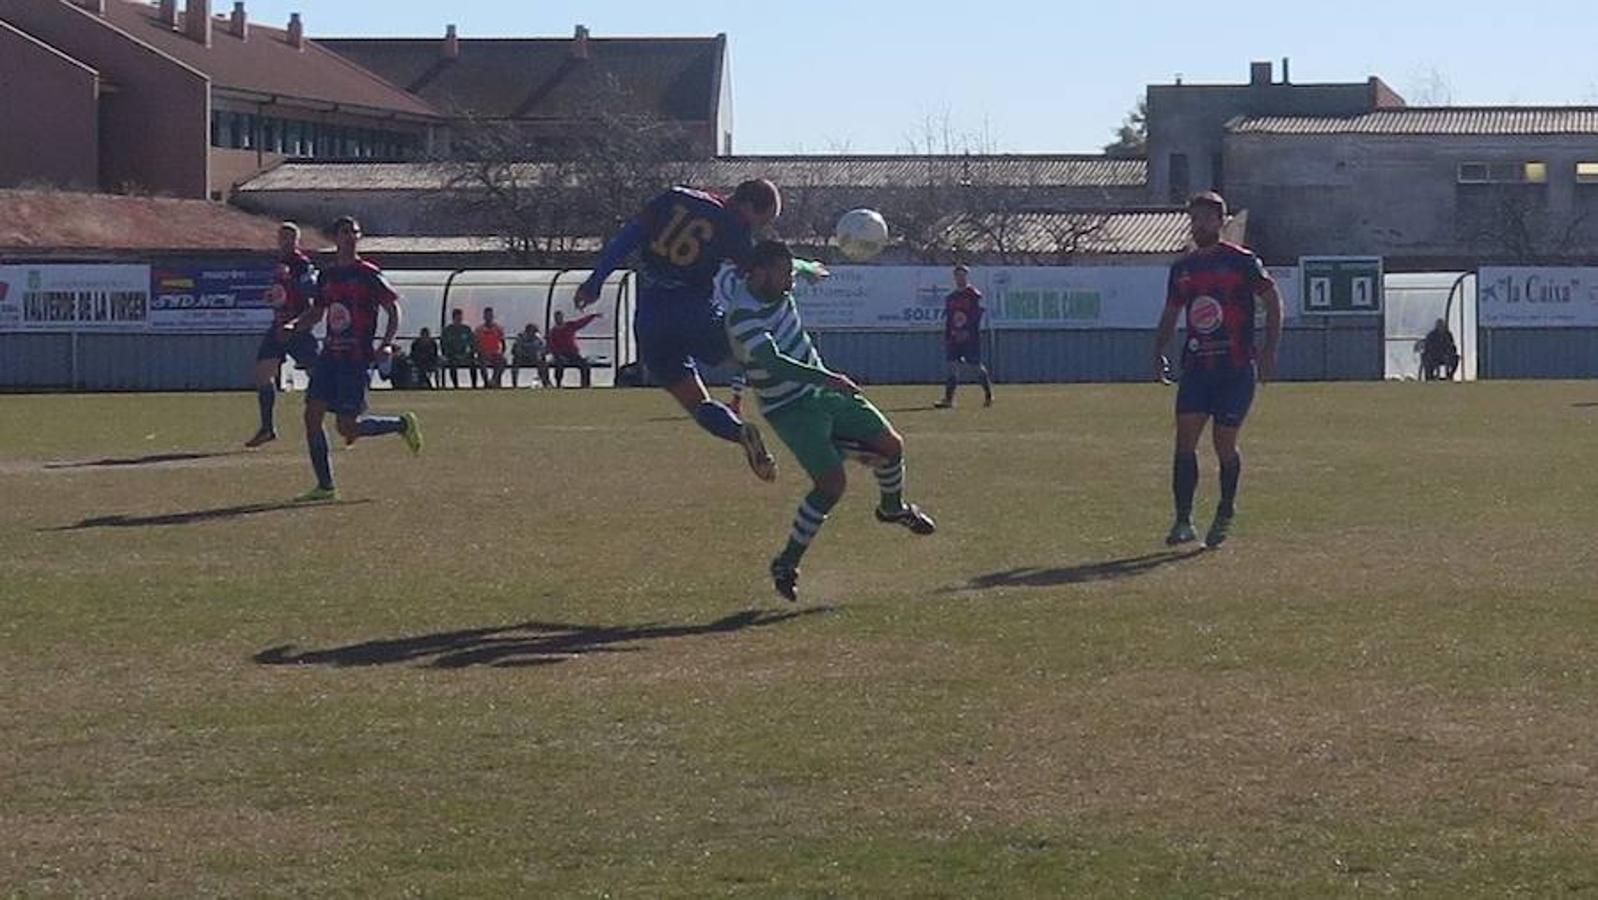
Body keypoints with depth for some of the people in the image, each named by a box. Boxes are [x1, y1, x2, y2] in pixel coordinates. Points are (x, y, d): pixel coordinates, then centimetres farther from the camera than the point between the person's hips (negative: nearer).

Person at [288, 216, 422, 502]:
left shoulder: (368, 274, -6)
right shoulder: (326, 276, 11)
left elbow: (394, 310, -4)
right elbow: (317, 313, 24)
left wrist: (386, 344, -17)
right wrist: (293, 325, 5)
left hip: (356, 359, -6)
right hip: (329, 356, 6)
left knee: (348, 427, -7)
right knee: (312, 415, -5)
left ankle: (402, 424, 19)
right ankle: (325, 486, 3)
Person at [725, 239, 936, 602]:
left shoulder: (776, 289, -5)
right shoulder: (744, 316, -29)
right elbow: (773, 363, -42)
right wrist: (827, 379, -47)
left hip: (822, 392, 8)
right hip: (789, 408, -8)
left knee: (890, 445, 9)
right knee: (831, 483, -20)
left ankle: (893, 508, 41)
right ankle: (787, 564, -5)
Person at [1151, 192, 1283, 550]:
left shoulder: (1242, 262, -3)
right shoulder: (1182, 268, 13)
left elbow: (1273, 302, -2)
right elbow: (1170, 315, 23)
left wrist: (1269, 351, -11)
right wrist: (1159, 352, 9)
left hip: (1236, 369, -4)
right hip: (1196, 367, 4)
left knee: (1225, 443, -2)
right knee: (1185, 438, -8)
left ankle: (1225, 516, 18)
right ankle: (1184, 521, -6)